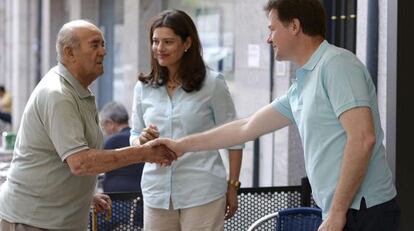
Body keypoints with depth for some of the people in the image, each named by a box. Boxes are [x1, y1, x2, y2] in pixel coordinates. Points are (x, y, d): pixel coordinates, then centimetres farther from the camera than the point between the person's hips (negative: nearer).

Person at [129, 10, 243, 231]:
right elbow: (135, 136, 14)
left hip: (201, 192, -4)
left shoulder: (212, 83, -3)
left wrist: (232, 186, 2)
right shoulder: (143, 87, 8)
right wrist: (142, 140, -10)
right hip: (157, 191, 4)